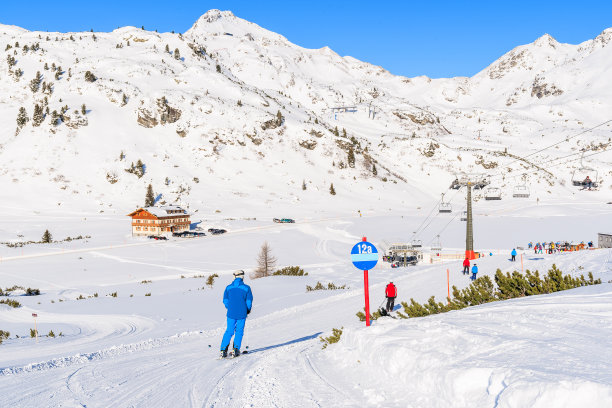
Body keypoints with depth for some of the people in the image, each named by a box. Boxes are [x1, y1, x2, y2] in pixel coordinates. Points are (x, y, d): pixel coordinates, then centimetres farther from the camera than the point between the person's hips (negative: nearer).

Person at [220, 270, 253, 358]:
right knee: (239, 331, 10)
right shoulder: (246, 288, -5)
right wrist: (248, 310, 12)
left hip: (231, 313, 2)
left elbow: (225, 300, 3)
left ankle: (223, 350, 3)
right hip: (242, 314, -2)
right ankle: (236, 349, 1)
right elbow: (249, 301, -5)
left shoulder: (229, 287, 1)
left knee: (229, 331, 11)